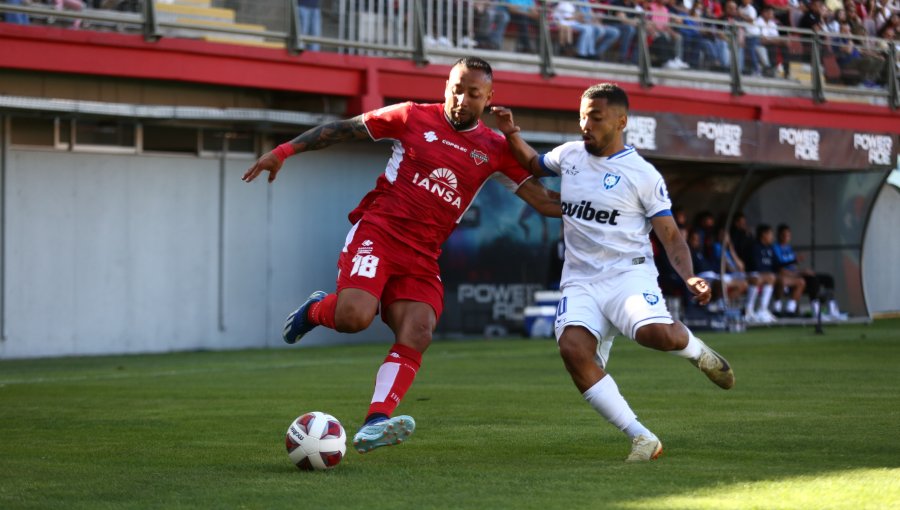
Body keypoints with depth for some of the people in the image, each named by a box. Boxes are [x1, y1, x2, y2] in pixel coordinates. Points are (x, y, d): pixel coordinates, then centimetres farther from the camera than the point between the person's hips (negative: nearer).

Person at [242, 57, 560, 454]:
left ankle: (375, 425, -29)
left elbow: (542, 199, 10)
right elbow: (342, 129, 9)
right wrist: (284, 151, 4)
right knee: (356, 314, -27)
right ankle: (316, 311, 10)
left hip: (422, 256, 3)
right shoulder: (414, 118, 4)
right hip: (378, 230, -3)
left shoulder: (495, 150, 11)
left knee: (418, 334, -20)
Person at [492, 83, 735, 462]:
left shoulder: (643, 175, -1)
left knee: (658, 334, -33)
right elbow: (534, 165, 35)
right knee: (573, 348, -27)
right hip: (580, 282, 4)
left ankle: (696, 350, 7)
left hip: (628, 273, -4)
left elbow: (671, 237, -1)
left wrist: (689, 277, -18)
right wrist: (512, 136, 15)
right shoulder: (570, 155, 12)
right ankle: (642, 438, -23)